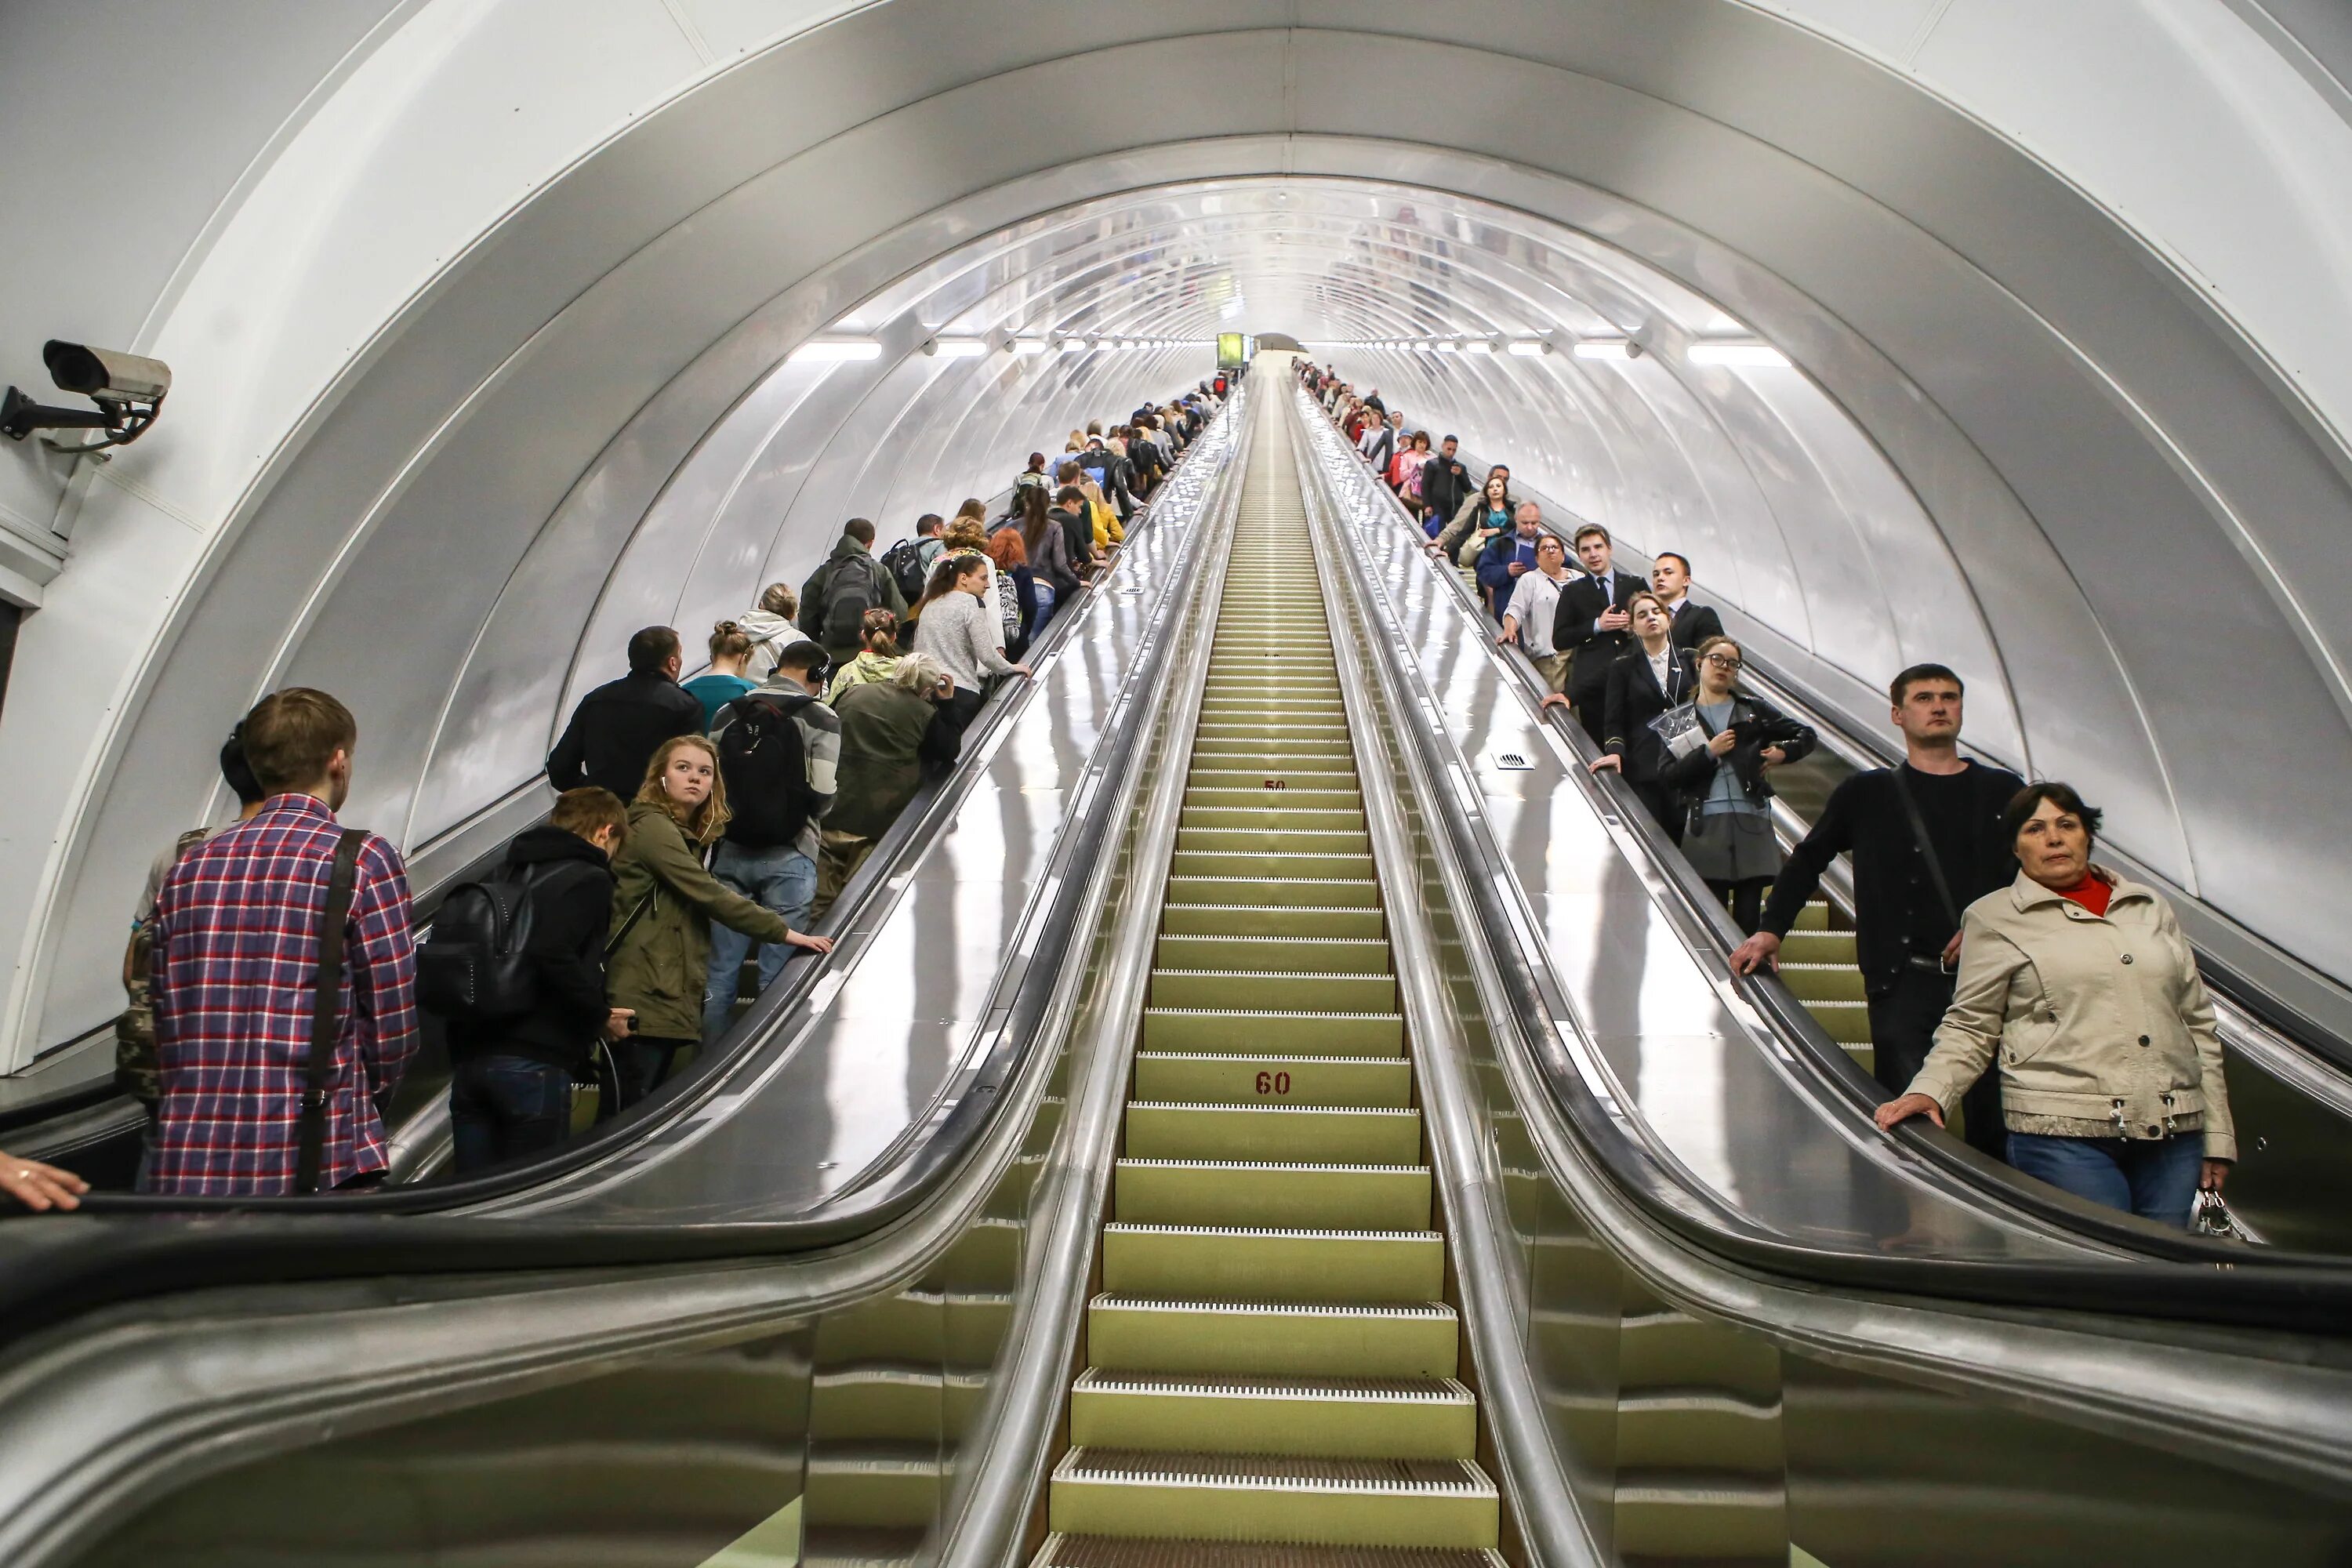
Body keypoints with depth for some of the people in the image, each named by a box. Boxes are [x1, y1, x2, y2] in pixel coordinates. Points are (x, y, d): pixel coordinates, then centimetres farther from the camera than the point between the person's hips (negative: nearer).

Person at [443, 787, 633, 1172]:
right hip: (532, 1061, -7)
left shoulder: (514, 875, 21)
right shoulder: (589, 879, -3)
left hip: (469, 1057, 7)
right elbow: (551, 955, -20)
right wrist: (599, 1017, -7)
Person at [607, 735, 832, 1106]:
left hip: (669, 1001, 9)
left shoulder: (689, 835, 20)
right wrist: (784, 932, -14)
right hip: (642, 1001, -9)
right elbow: (709, 895, -16)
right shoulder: (652, 828, -9)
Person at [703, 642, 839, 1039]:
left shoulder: (729, 714, 6)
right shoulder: (819, 716, -6)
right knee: (777, 974, 2)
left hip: (730, 853, 4)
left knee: (720, 972, 11)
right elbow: (823, 794, -13)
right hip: (788, 855, -4)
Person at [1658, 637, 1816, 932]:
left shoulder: (1754, 709, 13)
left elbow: (1805, 735, 21)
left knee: (1749, 915, 1)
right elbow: (1667, 776, -2)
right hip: (1705, 822, -1)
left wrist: (1783, 752, 2)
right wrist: (1709, 752, -10)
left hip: (1752, 820, 1)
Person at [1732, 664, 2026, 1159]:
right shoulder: (1867, 793, 13)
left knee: (1992, 1116, 1)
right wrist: (1771, 930, 6)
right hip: (1903, 981, -1)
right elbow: (1808, 860, 17)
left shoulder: (2003, 792, 14)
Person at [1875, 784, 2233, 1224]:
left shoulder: (2150, 907, 18)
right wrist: (1929, 1090, -15)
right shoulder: (1994, 919, 4)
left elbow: (2197, 1022, 19)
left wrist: (2217, 1136, 15)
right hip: (2064, 1137, -4)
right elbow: (1969, 1029, 3)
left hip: (2174, 1137, 5)